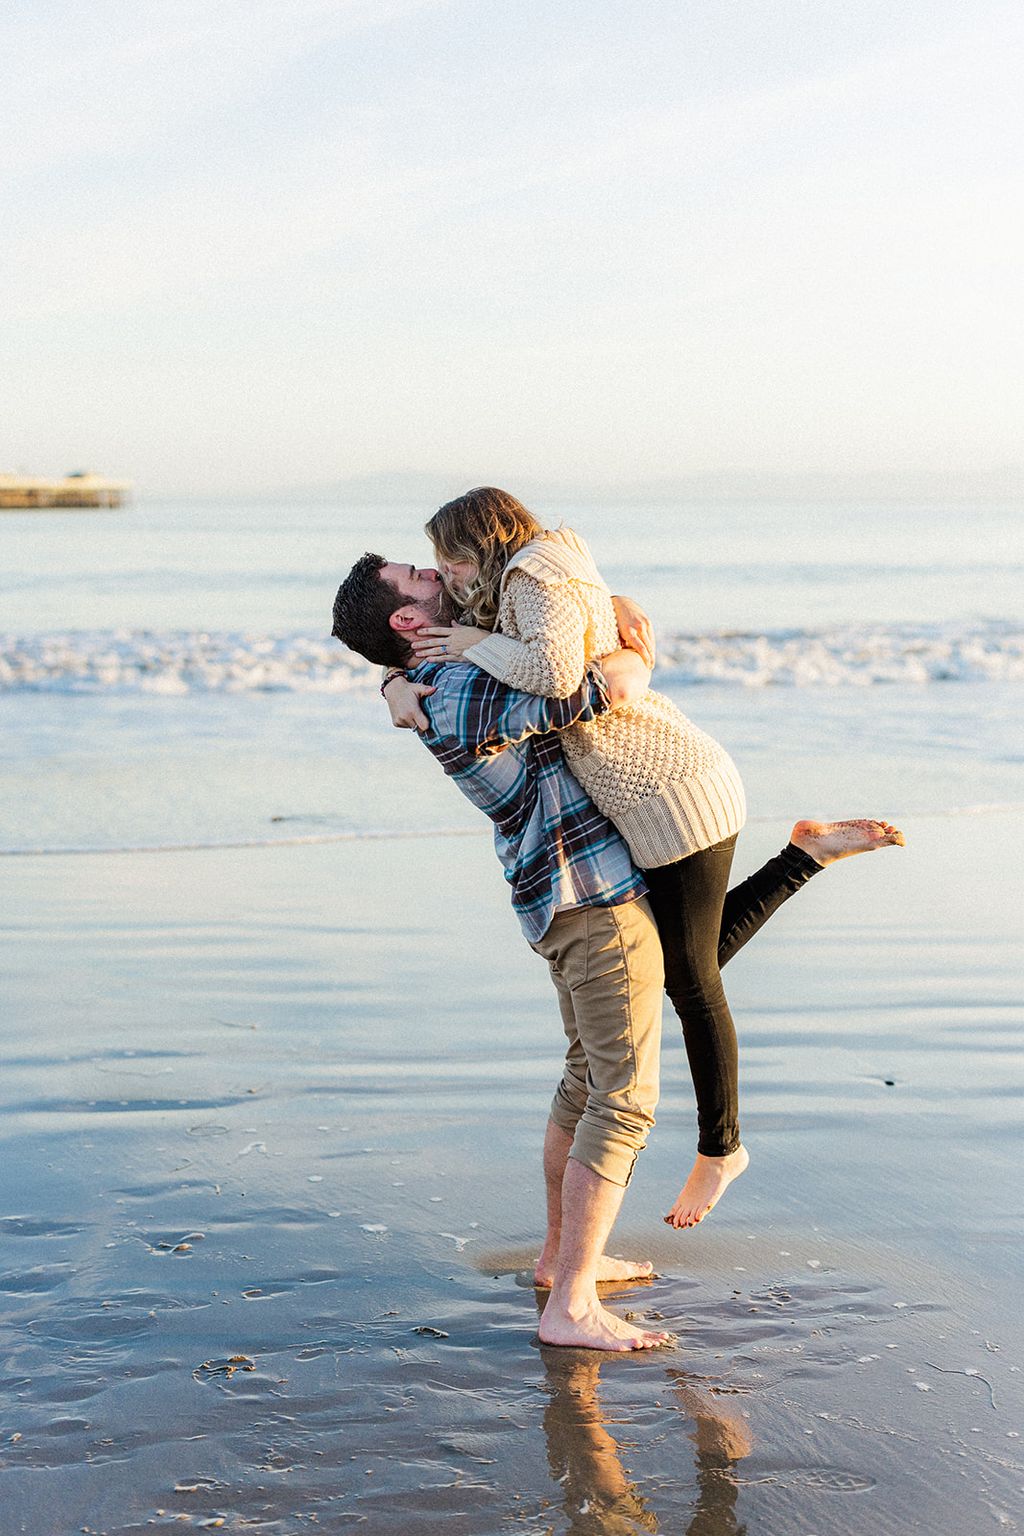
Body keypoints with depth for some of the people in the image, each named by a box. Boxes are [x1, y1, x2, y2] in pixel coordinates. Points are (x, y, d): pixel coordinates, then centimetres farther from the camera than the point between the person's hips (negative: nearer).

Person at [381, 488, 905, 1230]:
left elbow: (555, 672, -34)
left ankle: (718, 1149, 22)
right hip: (669, 789, 10)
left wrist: (475, 643, -17)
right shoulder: (513, 600, 14)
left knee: (690, 982, 6)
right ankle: (806, 855, 19)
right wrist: (399, 686, -4)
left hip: (675, 795, -10)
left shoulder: (537, 577, -15)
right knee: (690, 966, 22)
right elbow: (419, 651, 18)